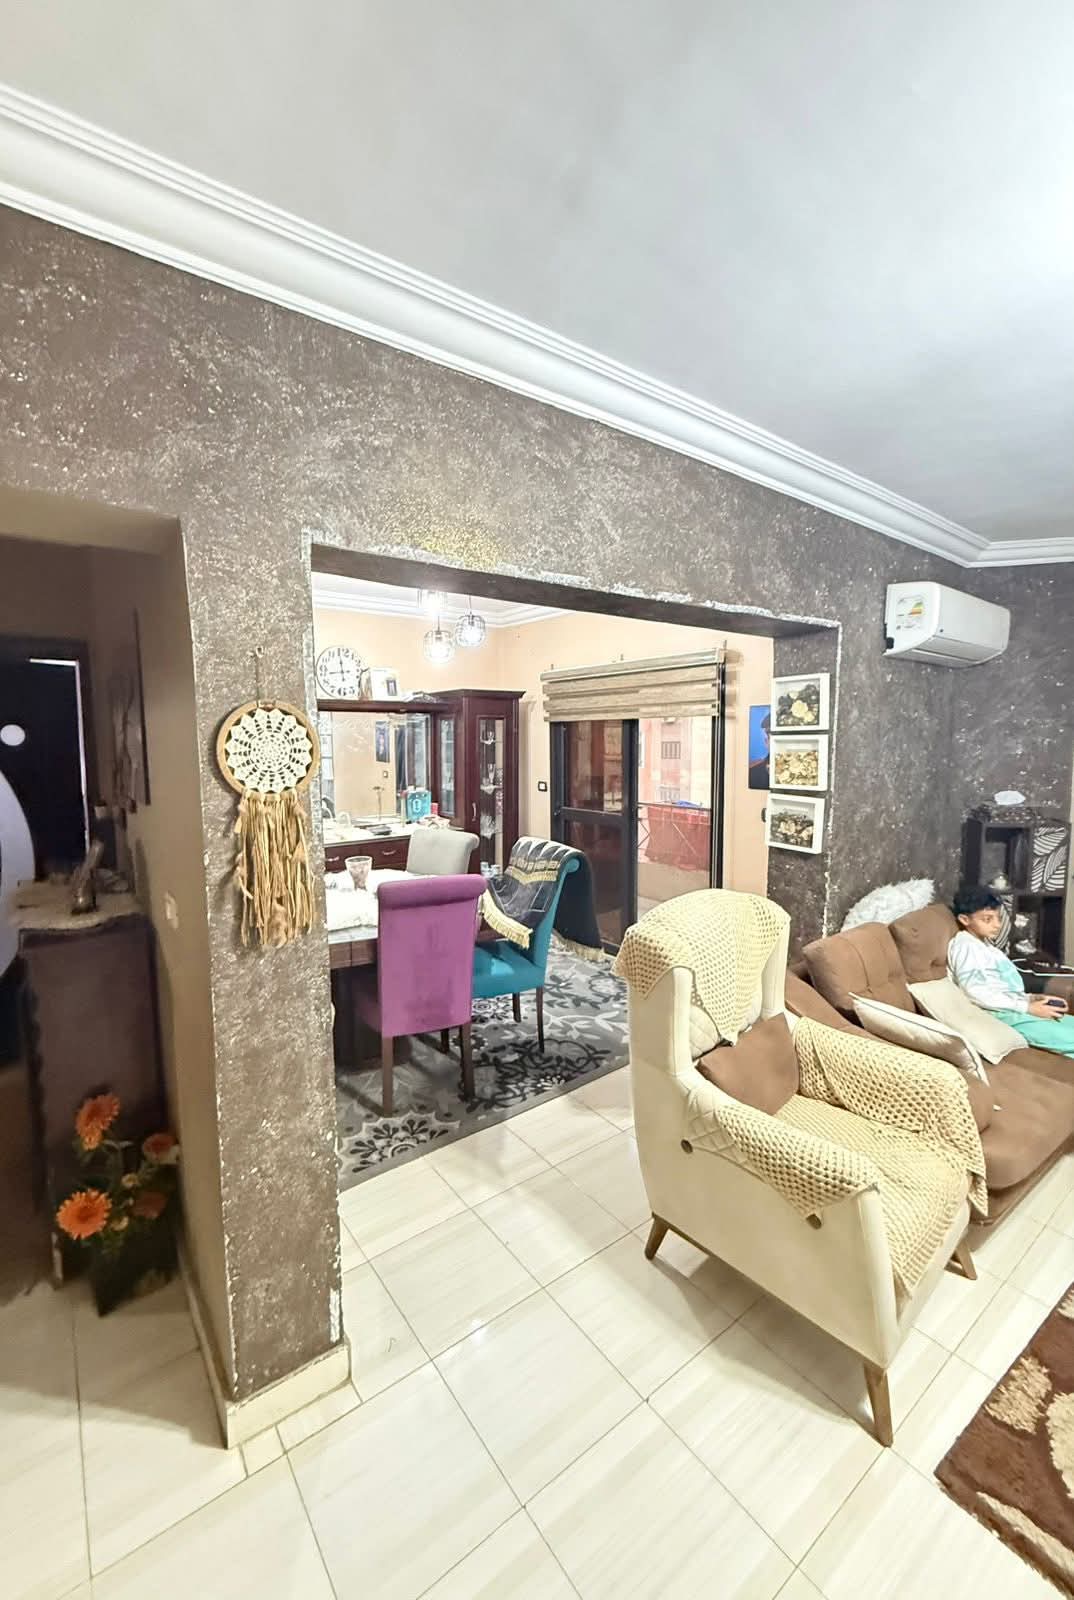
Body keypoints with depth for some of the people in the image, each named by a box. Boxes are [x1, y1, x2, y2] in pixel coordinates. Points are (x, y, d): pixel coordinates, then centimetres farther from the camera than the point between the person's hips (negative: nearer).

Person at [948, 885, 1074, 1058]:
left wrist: (1031, 998, 4)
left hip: (1014, 1009, 10)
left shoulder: (984, 944, 21)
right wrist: (1028, 1007, -18)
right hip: (1002, 1014, -10)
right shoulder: (965, 946, -10)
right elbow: (976, 992, -20)